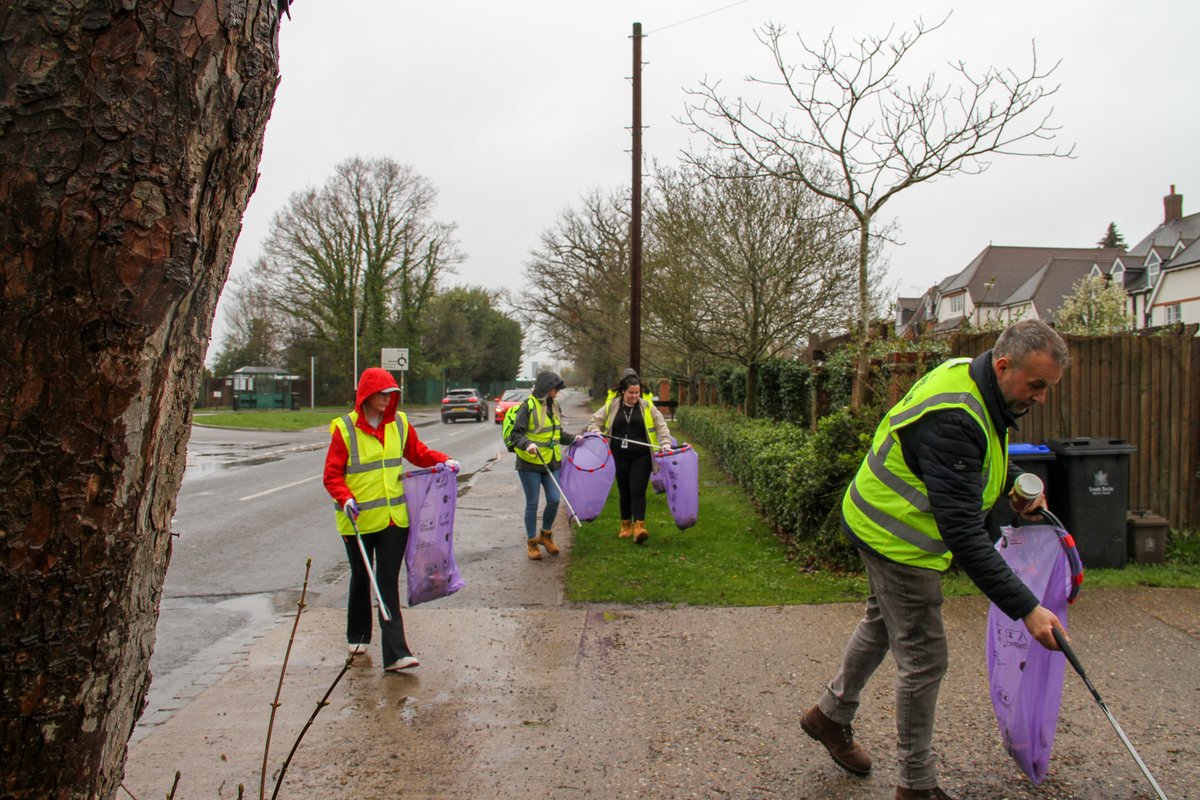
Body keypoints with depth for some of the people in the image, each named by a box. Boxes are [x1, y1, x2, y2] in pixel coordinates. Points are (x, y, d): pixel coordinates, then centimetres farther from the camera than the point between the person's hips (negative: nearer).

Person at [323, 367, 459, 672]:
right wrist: (345, 499, -24)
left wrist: (444, 461, -3)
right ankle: (357, 636, 39)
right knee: (361, 578, 16)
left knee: (389, 583, -1)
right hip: (358, 520, -2)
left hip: (395, 518, 2)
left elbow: (418, 453, 15)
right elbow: (332, 475, -7)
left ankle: (395, 653, -4)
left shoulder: (399, 423, 2)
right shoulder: (345, 429, -9)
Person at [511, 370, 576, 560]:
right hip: (529, 464, -6)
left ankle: (545, 535, 26)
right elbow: (516, 435, -16)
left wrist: (574, 438, 9)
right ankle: (531, 542, 18)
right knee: (532, 503, 3)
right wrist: (527, 444, -33)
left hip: (551, 462, 6)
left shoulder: (554, 406, 9)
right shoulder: (528, 406, -13)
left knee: (554, 500, 2)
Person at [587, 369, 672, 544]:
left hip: (641, 457, -1)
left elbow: (660, 424, 5)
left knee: (638, 491, -10)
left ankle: (639, 526, -16)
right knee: (624, 492, 10)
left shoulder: (647, 406, 3)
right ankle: (626, 525, 24)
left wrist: (665, 442, -8)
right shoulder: (611, 406, 4)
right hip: (620, 456, 1)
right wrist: (596, 433, -8)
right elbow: (595, 421, 12)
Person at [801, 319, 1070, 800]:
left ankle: (831, 716, 46)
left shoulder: (970, 379, -3)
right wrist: (1025, 608, -35)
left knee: (882, 625, 26)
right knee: (924, 659, 0)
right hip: (899, 539, -11)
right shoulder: (953, 419, -34)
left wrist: (1017, 482, 3)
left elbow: (984, 456, 21)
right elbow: (963, 531, -36)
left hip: (882, 525, 11)